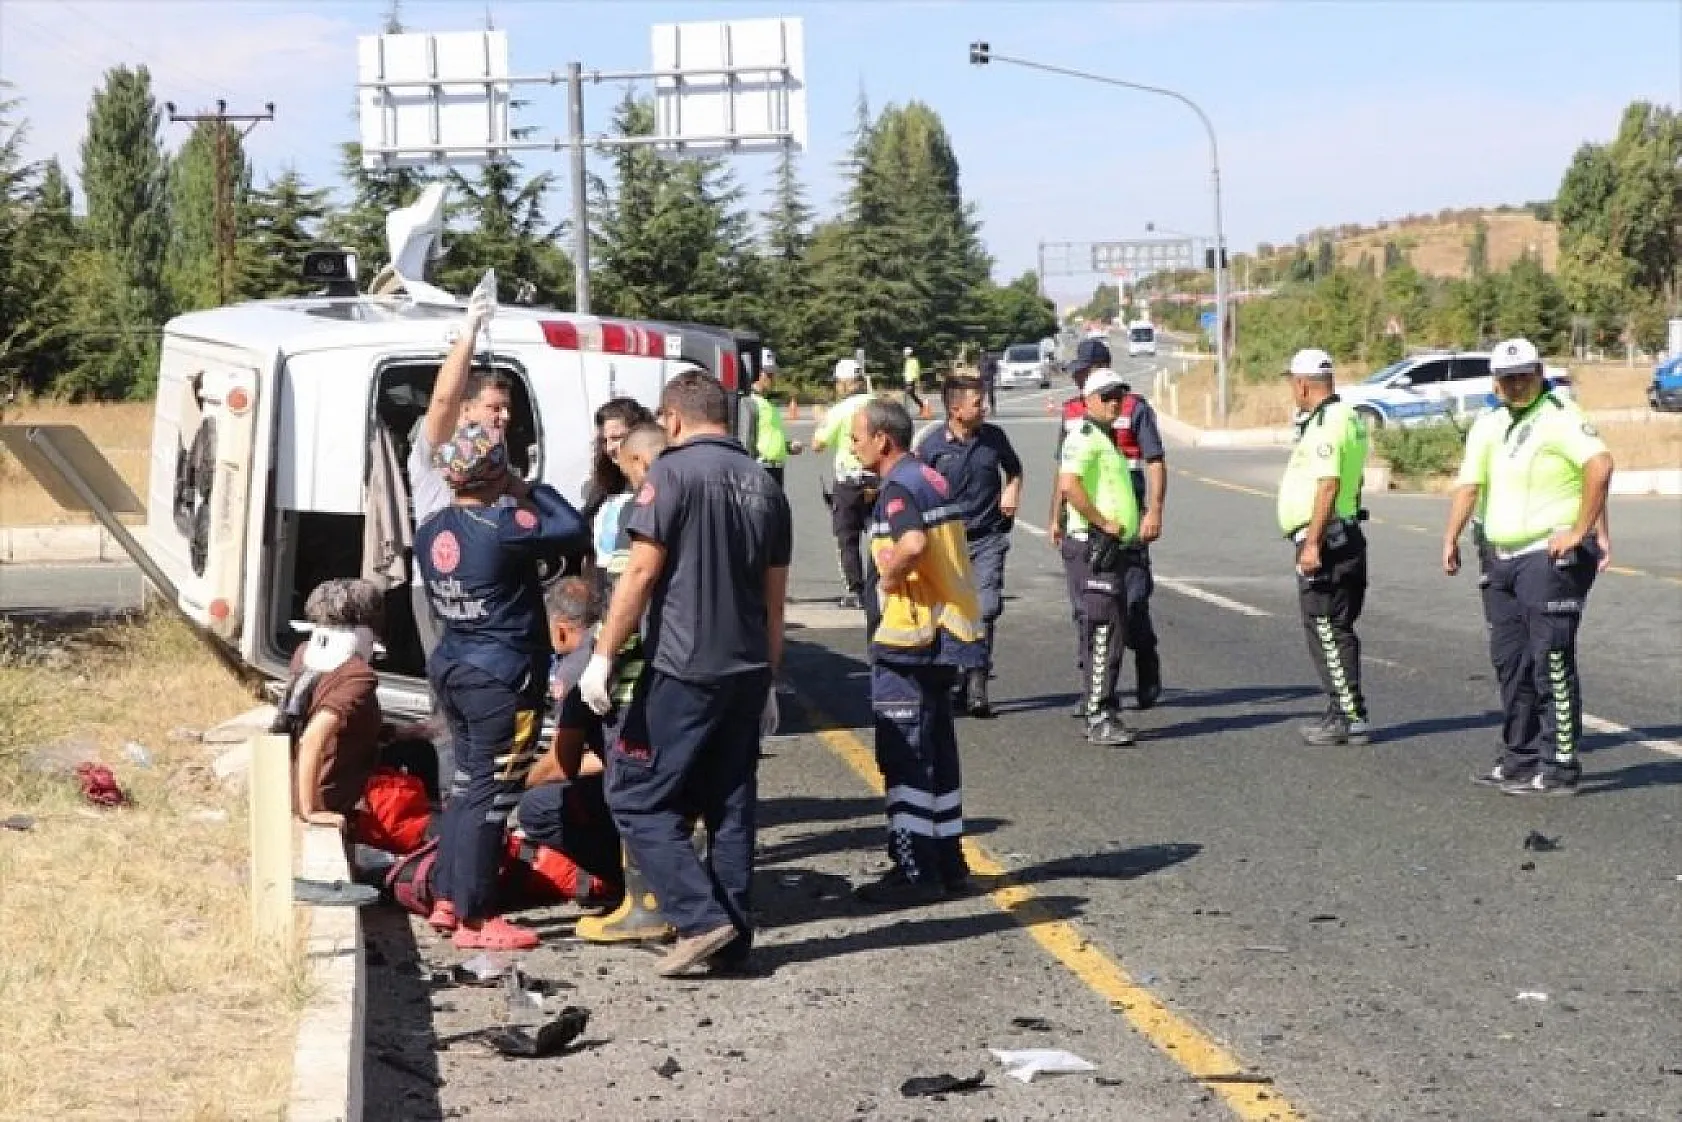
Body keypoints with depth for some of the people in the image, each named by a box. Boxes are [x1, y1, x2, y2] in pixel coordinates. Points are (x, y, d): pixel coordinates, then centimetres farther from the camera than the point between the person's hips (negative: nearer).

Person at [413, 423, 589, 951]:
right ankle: (475, 920, 2)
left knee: (467, 783, 19)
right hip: (502, 680, -8)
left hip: (450, 669, 8)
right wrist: (530, 490, -3)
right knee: (490, 794, -2)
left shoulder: (430, 531, 5)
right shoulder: (501, 527, -20)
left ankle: (448, 900, 25)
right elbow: (574, 528, -17)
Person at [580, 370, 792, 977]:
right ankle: (734, 939, 14)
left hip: (682, 670, -7)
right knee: (730, 807, 13)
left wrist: (603, 655, -12)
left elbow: (642, 572, -15)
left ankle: (701, 918, -9)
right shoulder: (764, 484, 12)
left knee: (636, 797, 1)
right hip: (746, 672, 7)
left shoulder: (673, 472, -8)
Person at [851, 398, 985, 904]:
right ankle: (947, 861, 23)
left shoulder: (898, 488, -17)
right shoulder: (932, 479, 13)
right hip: (946, 633, 10)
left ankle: (915, 871, 0)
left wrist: (889, 575, -19)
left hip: (908, 641, -10)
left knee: (905, 760, -3)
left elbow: (913, 543, -36)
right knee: (937, 753, 16)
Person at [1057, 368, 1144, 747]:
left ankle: (1102, 714, 20)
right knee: (1104, 631, -12)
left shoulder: (1107, 439, 20)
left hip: (1114, 548, 10)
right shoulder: (1084, 438, -13)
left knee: (1111, 633, 13)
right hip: (1093, 547, -10)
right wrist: (1104, 523, -22)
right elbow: (1068, 484, -28)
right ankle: (1099, 719, -11)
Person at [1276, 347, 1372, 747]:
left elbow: (1327, 485, -24)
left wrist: (1312, 544, -24)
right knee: (1336, 631, 14)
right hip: (1345, 532, 11)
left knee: (1327, 631, -7)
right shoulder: (1348, 417, 15)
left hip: (1325, 539, -10)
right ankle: (1344, 713, 19)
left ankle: (1351, 717, -5)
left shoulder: (1326, 423, -17)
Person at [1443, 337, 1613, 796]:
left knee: (1552, 663, -7)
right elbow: (1469, 484, 9)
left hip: (1551, 557, -8)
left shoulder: (1559, 418, -12)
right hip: (1502, 558, 8)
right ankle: (1521, 759, 23)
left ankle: (1560, 769, -4)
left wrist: (1580, 531, -25)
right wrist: (1451, 537, -2)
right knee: (1510, 660, 13)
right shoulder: (1487, 427, 13)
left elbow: (1601, 464, -26)